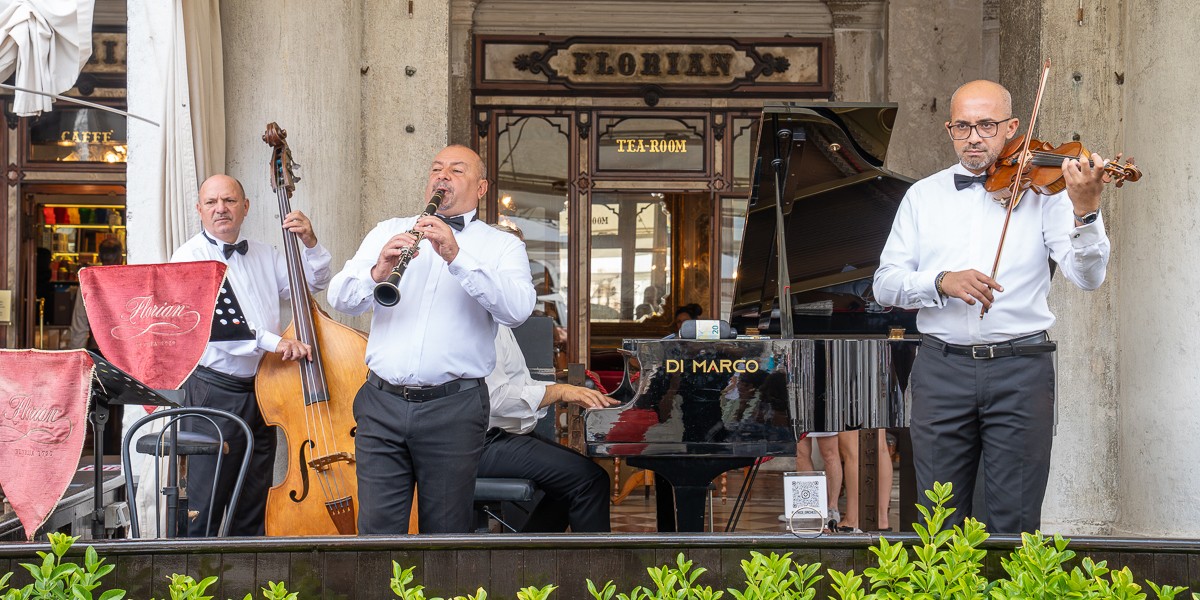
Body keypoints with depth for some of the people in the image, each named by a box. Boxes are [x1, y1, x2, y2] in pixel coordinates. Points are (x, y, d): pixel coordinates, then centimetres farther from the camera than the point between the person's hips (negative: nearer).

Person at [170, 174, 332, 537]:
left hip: (262, 392, 6)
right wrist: (271, 341, -28)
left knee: (253, 511, 10)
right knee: (206, 510, -7)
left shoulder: (265, 256, 15)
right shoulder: (191, 255, -4)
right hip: (214, 393, -6)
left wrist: (311, 245, 4)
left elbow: (312, 285, 23)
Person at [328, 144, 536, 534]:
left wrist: (457, 257, -23)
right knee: (378, 528, 0)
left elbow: (517, 310, -12)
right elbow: (340, 298, 3)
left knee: (444, 530, 5)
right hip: (382, 403, 2)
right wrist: (377, 272, -19)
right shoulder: (388, 232, 15)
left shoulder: (502, 247, 7)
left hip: (454, 408, -2)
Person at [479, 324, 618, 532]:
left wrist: (584, 396, 9)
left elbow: (521, 383, 20)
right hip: (488, 441, -11)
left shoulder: (499, 325, 17)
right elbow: (495, 397, -23)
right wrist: (558, 391, -16)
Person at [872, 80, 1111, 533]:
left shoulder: (1041, 191, 4)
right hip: (942, 366, 2)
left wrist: (1085, 210, -25)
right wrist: (942, 282, -14)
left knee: (1016, 525, 2)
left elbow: (1087, 277, -8)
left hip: (1021, 368, -2)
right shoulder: (923, 196, 12)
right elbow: (885, 284, 5)